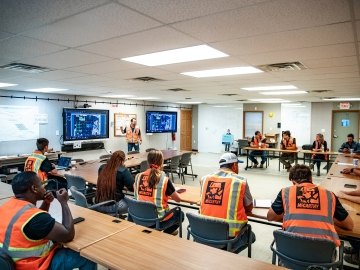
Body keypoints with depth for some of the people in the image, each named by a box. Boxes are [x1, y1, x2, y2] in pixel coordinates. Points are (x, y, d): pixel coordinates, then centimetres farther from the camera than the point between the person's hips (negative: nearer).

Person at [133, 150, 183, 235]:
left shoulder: (138, 176, -6)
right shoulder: (164, 180, -19)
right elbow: (178, 199, -9)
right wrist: (169, 194, 11)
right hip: (159, 218, -5)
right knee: (180, 213, 25)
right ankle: (165, 234, 18)